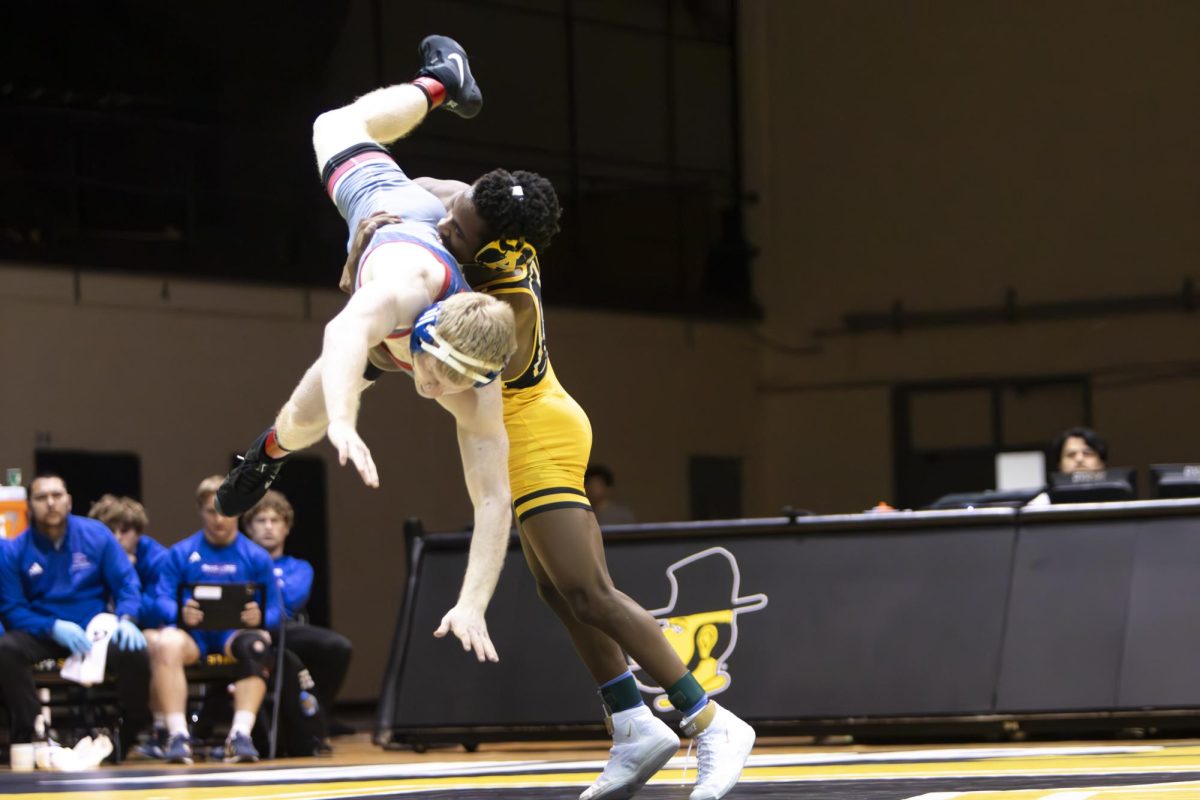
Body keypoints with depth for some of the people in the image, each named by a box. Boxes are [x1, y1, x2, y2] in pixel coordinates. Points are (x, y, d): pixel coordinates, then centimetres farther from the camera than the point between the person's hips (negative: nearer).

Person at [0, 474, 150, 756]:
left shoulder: (96, 535, 4)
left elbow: (126, 583, 4)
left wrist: (126, 619, -17)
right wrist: (54, 627, -19)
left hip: (96, 628, 0)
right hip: (42, 634, 0)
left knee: (134, 653, -30)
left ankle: (131, 737, -7)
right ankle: (27, 735, -26)